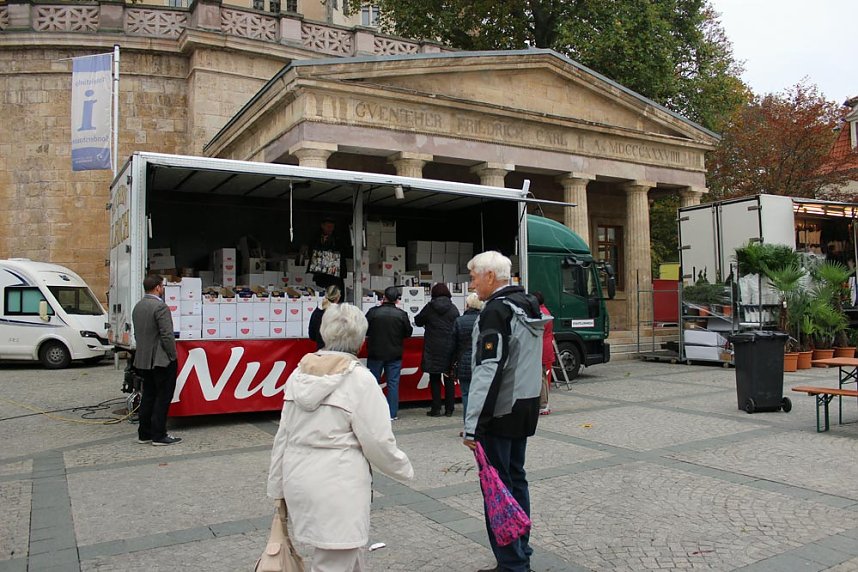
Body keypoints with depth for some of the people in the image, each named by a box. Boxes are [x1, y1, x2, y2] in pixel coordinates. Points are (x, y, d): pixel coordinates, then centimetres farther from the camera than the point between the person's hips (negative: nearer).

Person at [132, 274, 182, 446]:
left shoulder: (137, 307, 11)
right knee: (162, 398, -2)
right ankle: (159, 435, 1)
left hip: (143, 360, 9)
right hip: (162, 360, -9)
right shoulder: (160, 307, -17)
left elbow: (137, 334, 16)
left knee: (148, 396, 15)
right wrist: (173, 355, -10)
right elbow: (167, 335, -20)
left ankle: (144, 434, 19)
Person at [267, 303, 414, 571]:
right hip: (337, 484, -6)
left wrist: (278, 486, 15)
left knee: (350, 550, 25)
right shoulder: (360, 379, -13)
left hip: (298, 478, 7)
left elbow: (283, 435, 6)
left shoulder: (300, 373, 3)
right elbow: (378, 441, -13)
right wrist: (404, 469, 6)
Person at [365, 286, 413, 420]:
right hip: (394, 354, 1)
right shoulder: (402, 314, -8)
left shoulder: (373, 312, -11)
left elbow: (364, 330, -3)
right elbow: (408, 333, 2)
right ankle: (392, 413, 9)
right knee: (393, 383, 8)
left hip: (375, 354, 0)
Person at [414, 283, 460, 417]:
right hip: (450, 349, 2)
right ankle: (449, 409, 13)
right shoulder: (454, 309, 1)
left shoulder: (429, 308, -5)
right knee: (449, 379, 10)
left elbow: (418, 321, 7)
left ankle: (436, 409, 5)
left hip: (434, 349, -2)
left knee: (435, 379, 5)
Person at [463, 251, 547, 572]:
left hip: (500, 412, -10)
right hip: (526, 406, 10)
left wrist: (472, 424, -23)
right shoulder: (528, 306, 12)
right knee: (516, 479, 17)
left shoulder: (497, 310, -17)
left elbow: (488, 371, -24)